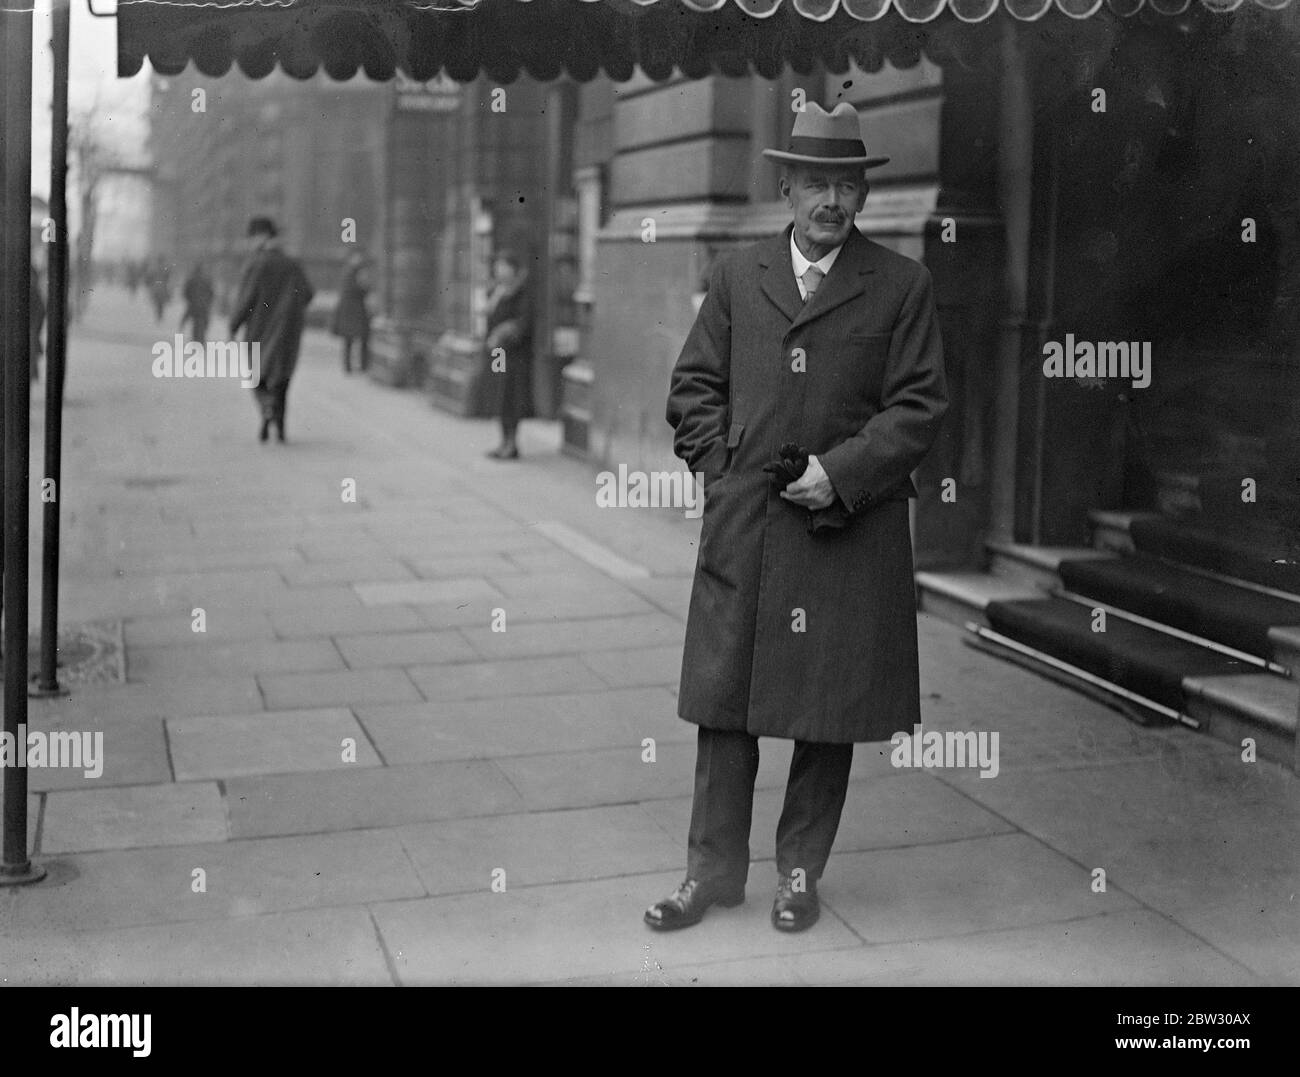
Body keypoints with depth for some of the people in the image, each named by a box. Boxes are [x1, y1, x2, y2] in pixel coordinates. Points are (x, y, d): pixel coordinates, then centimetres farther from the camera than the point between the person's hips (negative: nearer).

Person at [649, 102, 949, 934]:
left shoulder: (902, 285, 3)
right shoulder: (737, 275, 10)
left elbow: (920, 404, -2)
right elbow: (694, 386, 13)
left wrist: (839, 472, -12)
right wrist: (723, 468, 0)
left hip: (851, 532, -2)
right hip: (741, 526, 2)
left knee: (832, 710, 7)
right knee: (723, 701, 6)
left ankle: (802, 871, 23)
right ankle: (714, 870, 18)